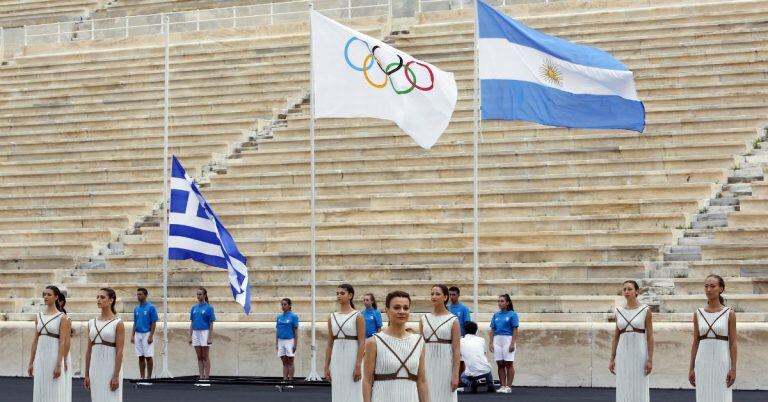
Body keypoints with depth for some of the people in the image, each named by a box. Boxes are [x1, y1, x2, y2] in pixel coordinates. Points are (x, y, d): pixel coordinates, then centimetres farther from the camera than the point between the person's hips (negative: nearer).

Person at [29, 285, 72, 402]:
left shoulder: (62, 317, -6)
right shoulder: (39, 316, 10)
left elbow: (62, 342, -11)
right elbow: (35, 340, 12)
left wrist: (59, 365, -18)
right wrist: (31, 362, 9)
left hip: (55, 357, -6)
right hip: (41, 357, 6)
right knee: (41, 392, 6)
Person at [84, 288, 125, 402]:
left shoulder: (118, 323, -6)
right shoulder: (92, 323, 9)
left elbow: (119, 351, -11)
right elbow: (89, 350, 12)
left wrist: (116, 376, -16)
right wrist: (87, 375, 9)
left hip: (110, 368, -5)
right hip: (95, 369, 5)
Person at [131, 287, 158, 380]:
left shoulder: (151, 307, -8)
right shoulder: (136, 308, 10)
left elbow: (154, 323, -10)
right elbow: (135, 323, 15)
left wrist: (151, 336, -17)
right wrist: (132, 335, 8)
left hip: (147, 334, -6)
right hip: (138, 334, 6)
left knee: (148, 357, -3)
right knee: (141, 357, 7)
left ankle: (149, 377, 3)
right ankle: (142, 377, 12)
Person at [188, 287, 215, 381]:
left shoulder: (209, 307, -4)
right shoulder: (194, 308, 10)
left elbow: (211, 324, -7)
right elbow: (192, 323, 12)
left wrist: (210, 338, -13)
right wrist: (190, 336, 6)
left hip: (205, 332, -5)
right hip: (196, 333, 5)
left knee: (205, 357, -1)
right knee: (199, 357, 7)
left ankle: (207, 376, 2)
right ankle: (201, 376, 9)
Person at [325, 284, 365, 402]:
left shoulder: (358, 317, -5)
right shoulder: (332, 317, 10)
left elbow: (362, 343, -10)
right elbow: (330, 344, 11)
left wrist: (358, 366, -17)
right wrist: (327, 367, 6)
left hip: (352, 358, -5)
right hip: (337, 359, 5)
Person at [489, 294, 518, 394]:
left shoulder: (512, 314, -2)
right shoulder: (496, 315, 12)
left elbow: (515, 330, -6)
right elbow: (492, 330, 14)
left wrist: (512, 343, -14)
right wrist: (491, 343, 6)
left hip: (508, 339, -5)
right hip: (497, 340, 5)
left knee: (509, 364, -1)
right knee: (500, 364, 4)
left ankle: (508, 386, 1)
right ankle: (502, 386, 9)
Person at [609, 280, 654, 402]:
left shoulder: (645, 310, -3)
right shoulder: (619, 311, 8)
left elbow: (650, 337, -5)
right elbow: (616, 337, 11)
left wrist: (650, 360, -11)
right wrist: (612, 360, 6)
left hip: (639, 353, -4)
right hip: (623, 354, 4)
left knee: (639, 391, -3)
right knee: (623, 392, 2)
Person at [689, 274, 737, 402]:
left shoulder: (729, 314, -2)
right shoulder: (698, 314, 6)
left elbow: (733, 343, -3)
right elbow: (695, 342, 9)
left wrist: (733, 369, -8)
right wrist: (691, 368, 5)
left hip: (721, 362, -3)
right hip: (703, 363, 3)